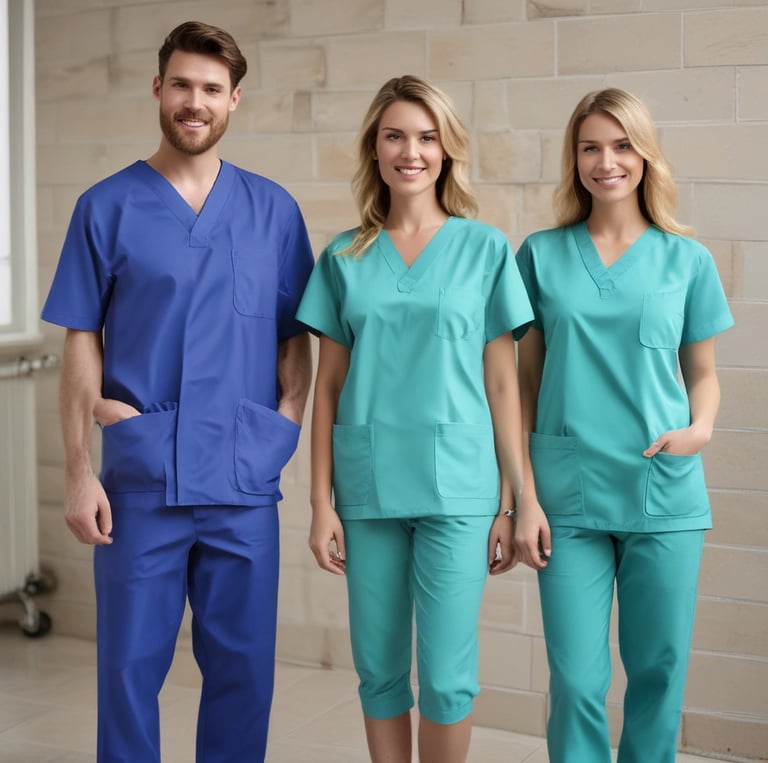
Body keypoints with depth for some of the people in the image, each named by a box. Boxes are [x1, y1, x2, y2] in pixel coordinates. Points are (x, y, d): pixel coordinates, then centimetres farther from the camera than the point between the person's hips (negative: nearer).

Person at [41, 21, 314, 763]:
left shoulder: (272, 209, 6)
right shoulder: (107, 207, 1)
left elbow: (297, 332, 10)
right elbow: (81, 342, 1)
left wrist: (287, 419, -5)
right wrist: (78, 470, -5)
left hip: (245, 479, 2)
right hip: (140, 477, -1)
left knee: (243, 667, 9)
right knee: (131, 663, 6)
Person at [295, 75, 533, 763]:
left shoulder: (484, 248, 2)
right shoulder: (345, 258, 7)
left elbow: (502, 382, 2)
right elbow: (329, 385, 8)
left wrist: (514, 501, -1)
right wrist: (322, 502, 3)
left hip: (456, 486, -2)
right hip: (367, 486, 2)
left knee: (448, 676, -1)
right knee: (379, 673, 10)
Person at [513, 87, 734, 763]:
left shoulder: (687, 260, 4)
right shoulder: (541, 255, 3)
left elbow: (703, 371, 12)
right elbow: (526, 381, 5)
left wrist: (701, 428, -11)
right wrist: (525, 497, -1)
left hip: (665, 495, 1)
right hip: (569, 496, -1)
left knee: (659, 670, 9)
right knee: (576, 682, 1)